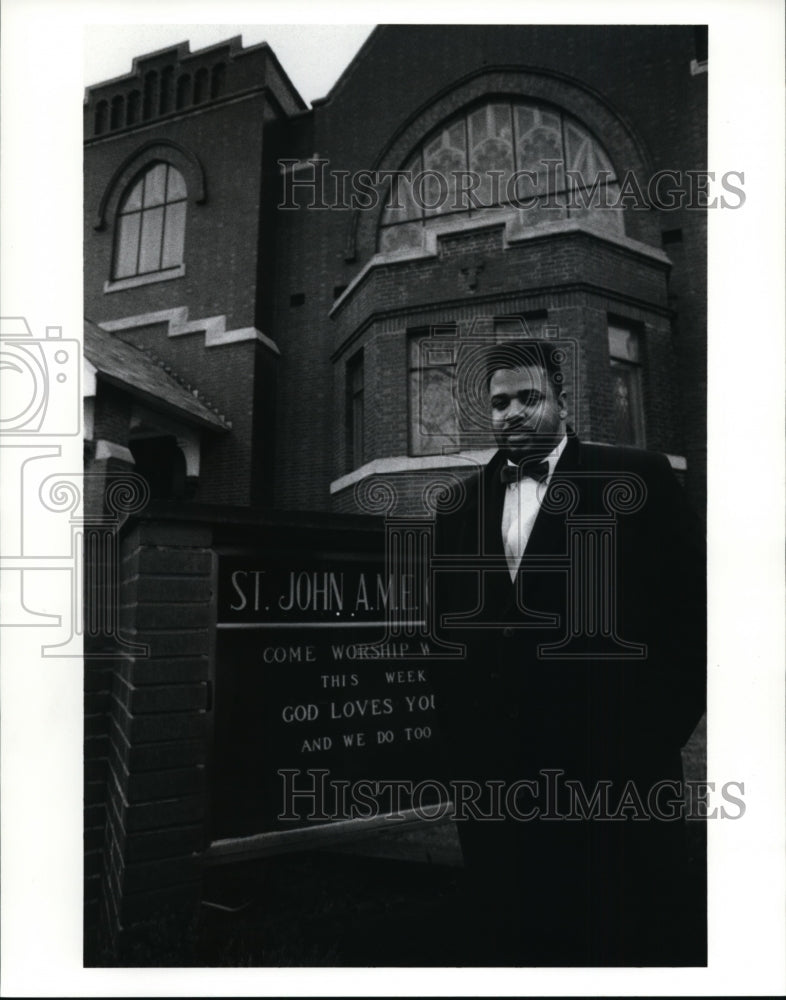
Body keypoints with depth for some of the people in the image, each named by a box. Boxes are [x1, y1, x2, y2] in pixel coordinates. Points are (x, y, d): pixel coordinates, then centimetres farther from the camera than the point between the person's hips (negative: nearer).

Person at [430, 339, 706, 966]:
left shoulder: (638, 479, -1)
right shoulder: (462, 508, 10)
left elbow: (690, 608, -4)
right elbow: (449, 632, 13)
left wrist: (653, 734, -7)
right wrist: (462, 738, 6)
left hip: (617, 770, -3)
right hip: (496, 773, 4)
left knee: (635, 936, 8)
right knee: (509, 935, 14)